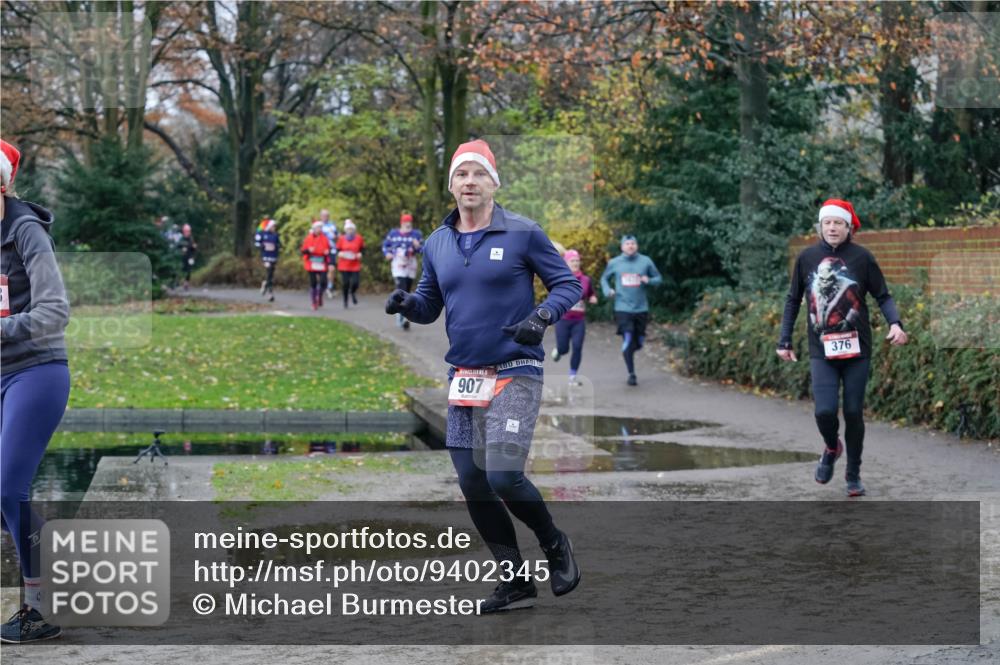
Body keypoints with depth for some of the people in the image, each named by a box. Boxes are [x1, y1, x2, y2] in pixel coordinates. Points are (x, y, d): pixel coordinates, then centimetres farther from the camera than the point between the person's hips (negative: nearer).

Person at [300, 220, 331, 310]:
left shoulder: (324, 239, 6)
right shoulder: (308, 238, 0)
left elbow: (328, 249, 16)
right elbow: (302, 250, 2)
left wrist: (327, 252, -7)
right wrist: (308, 250, -19)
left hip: (322, 265, 2)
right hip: (311, 265, -2)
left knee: (323, 282, -12)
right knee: (313, 283, 0)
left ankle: (319, 296, 17)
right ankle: (314, 302, 11)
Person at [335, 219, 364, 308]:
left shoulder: (359, 238, 2)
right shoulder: (341, 239, 1)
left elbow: (362, 249, 11)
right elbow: (338, 250, 8)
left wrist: (360, 254, -7)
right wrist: (340, 254, -12)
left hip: (355, 265, 0)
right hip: (344, 266, 0)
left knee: (356, 282, -10)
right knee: (345, 283, 0)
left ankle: (353, 292, 26)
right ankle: (345, 301, 18)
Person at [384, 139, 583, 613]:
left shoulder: (523, 234, -5)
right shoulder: (436, 244, 9)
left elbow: (567, 283, -1)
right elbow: (429, 304, 18)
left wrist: (543, 315, -19)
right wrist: (406, 304, -4)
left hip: (515, 373, -5)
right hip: (463, 378, 6)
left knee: (503, 478, -16)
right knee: (472, 485, 4)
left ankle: (554, 545, 13)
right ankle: (516, 582, 18)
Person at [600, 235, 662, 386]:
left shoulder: (645, 261, 0)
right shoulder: (614, 263, 1)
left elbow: (658, 278, 9)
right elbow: (604, 278, 16)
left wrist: (649, 281, -13)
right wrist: (607, 290, -4)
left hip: (641, 309, 2)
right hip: (623, 309, -2)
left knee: (639, 342, 10)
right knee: (627, 341, -13)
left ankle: (628, 351, 44)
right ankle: (631, 374, -6)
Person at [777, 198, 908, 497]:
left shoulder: (861, 257, -3)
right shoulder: (807, 257, 2)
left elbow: (883, 296, 2)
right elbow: (793, 301, 12)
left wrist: (895, 323, -17)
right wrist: (784, 341, 10)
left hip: (856, 349, 0)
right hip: (821, 351, 0)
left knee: (853, 412, 3)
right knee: (825, 411, -13)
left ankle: (854, 474, 23)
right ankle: (831, 448, 21)